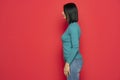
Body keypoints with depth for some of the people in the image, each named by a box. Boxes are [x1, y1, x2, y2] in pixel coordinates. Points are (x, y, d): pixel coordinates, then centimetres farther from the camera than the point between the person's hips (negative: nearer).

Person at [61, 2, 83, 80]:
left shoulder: (73, 27, -17)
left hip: (73, 61, -9)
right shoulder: (72, 26, 11)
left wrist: (67, 63, -20)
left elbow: (75, 48, -22)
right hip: (72, 60, 9)